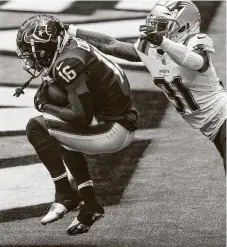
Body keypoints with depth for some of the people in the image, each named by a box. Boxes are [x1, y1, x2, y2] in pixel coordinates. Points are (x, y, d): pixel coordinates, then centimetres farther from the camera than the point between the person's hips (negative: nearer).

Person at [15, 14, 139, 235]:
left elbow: (82, 116, -22)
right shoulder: (73, 47, 8)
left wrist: (44, 107, -8)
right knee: (64, 136, 33)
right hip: (124, 120, 10)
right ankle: (90, 204, 32)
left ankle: (65, 195, -3)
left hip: (115, 131, -10)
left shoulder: (68, 63, -19)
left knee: (36, 128, -12)